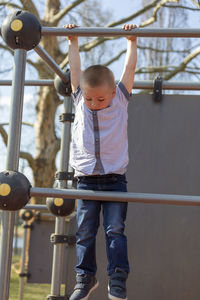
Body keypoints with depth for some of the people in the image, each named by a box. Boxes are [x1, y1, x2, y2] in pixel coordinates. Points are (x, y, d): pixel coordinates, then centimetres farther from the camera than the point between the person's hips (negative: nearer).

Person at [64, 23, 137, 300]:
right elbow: (75, 68, 9)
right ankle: (85, 277, 13)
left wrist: (132, 42, 10)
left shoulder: (120, 99, 1)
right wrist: (73, 43, 15)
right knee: (85, 232, 2)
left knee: (115, 230, -6)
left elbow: (130, 67, 4)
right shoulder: (80, 100, 4)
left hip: (115, 178, -1)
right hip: (86, 180, 2)